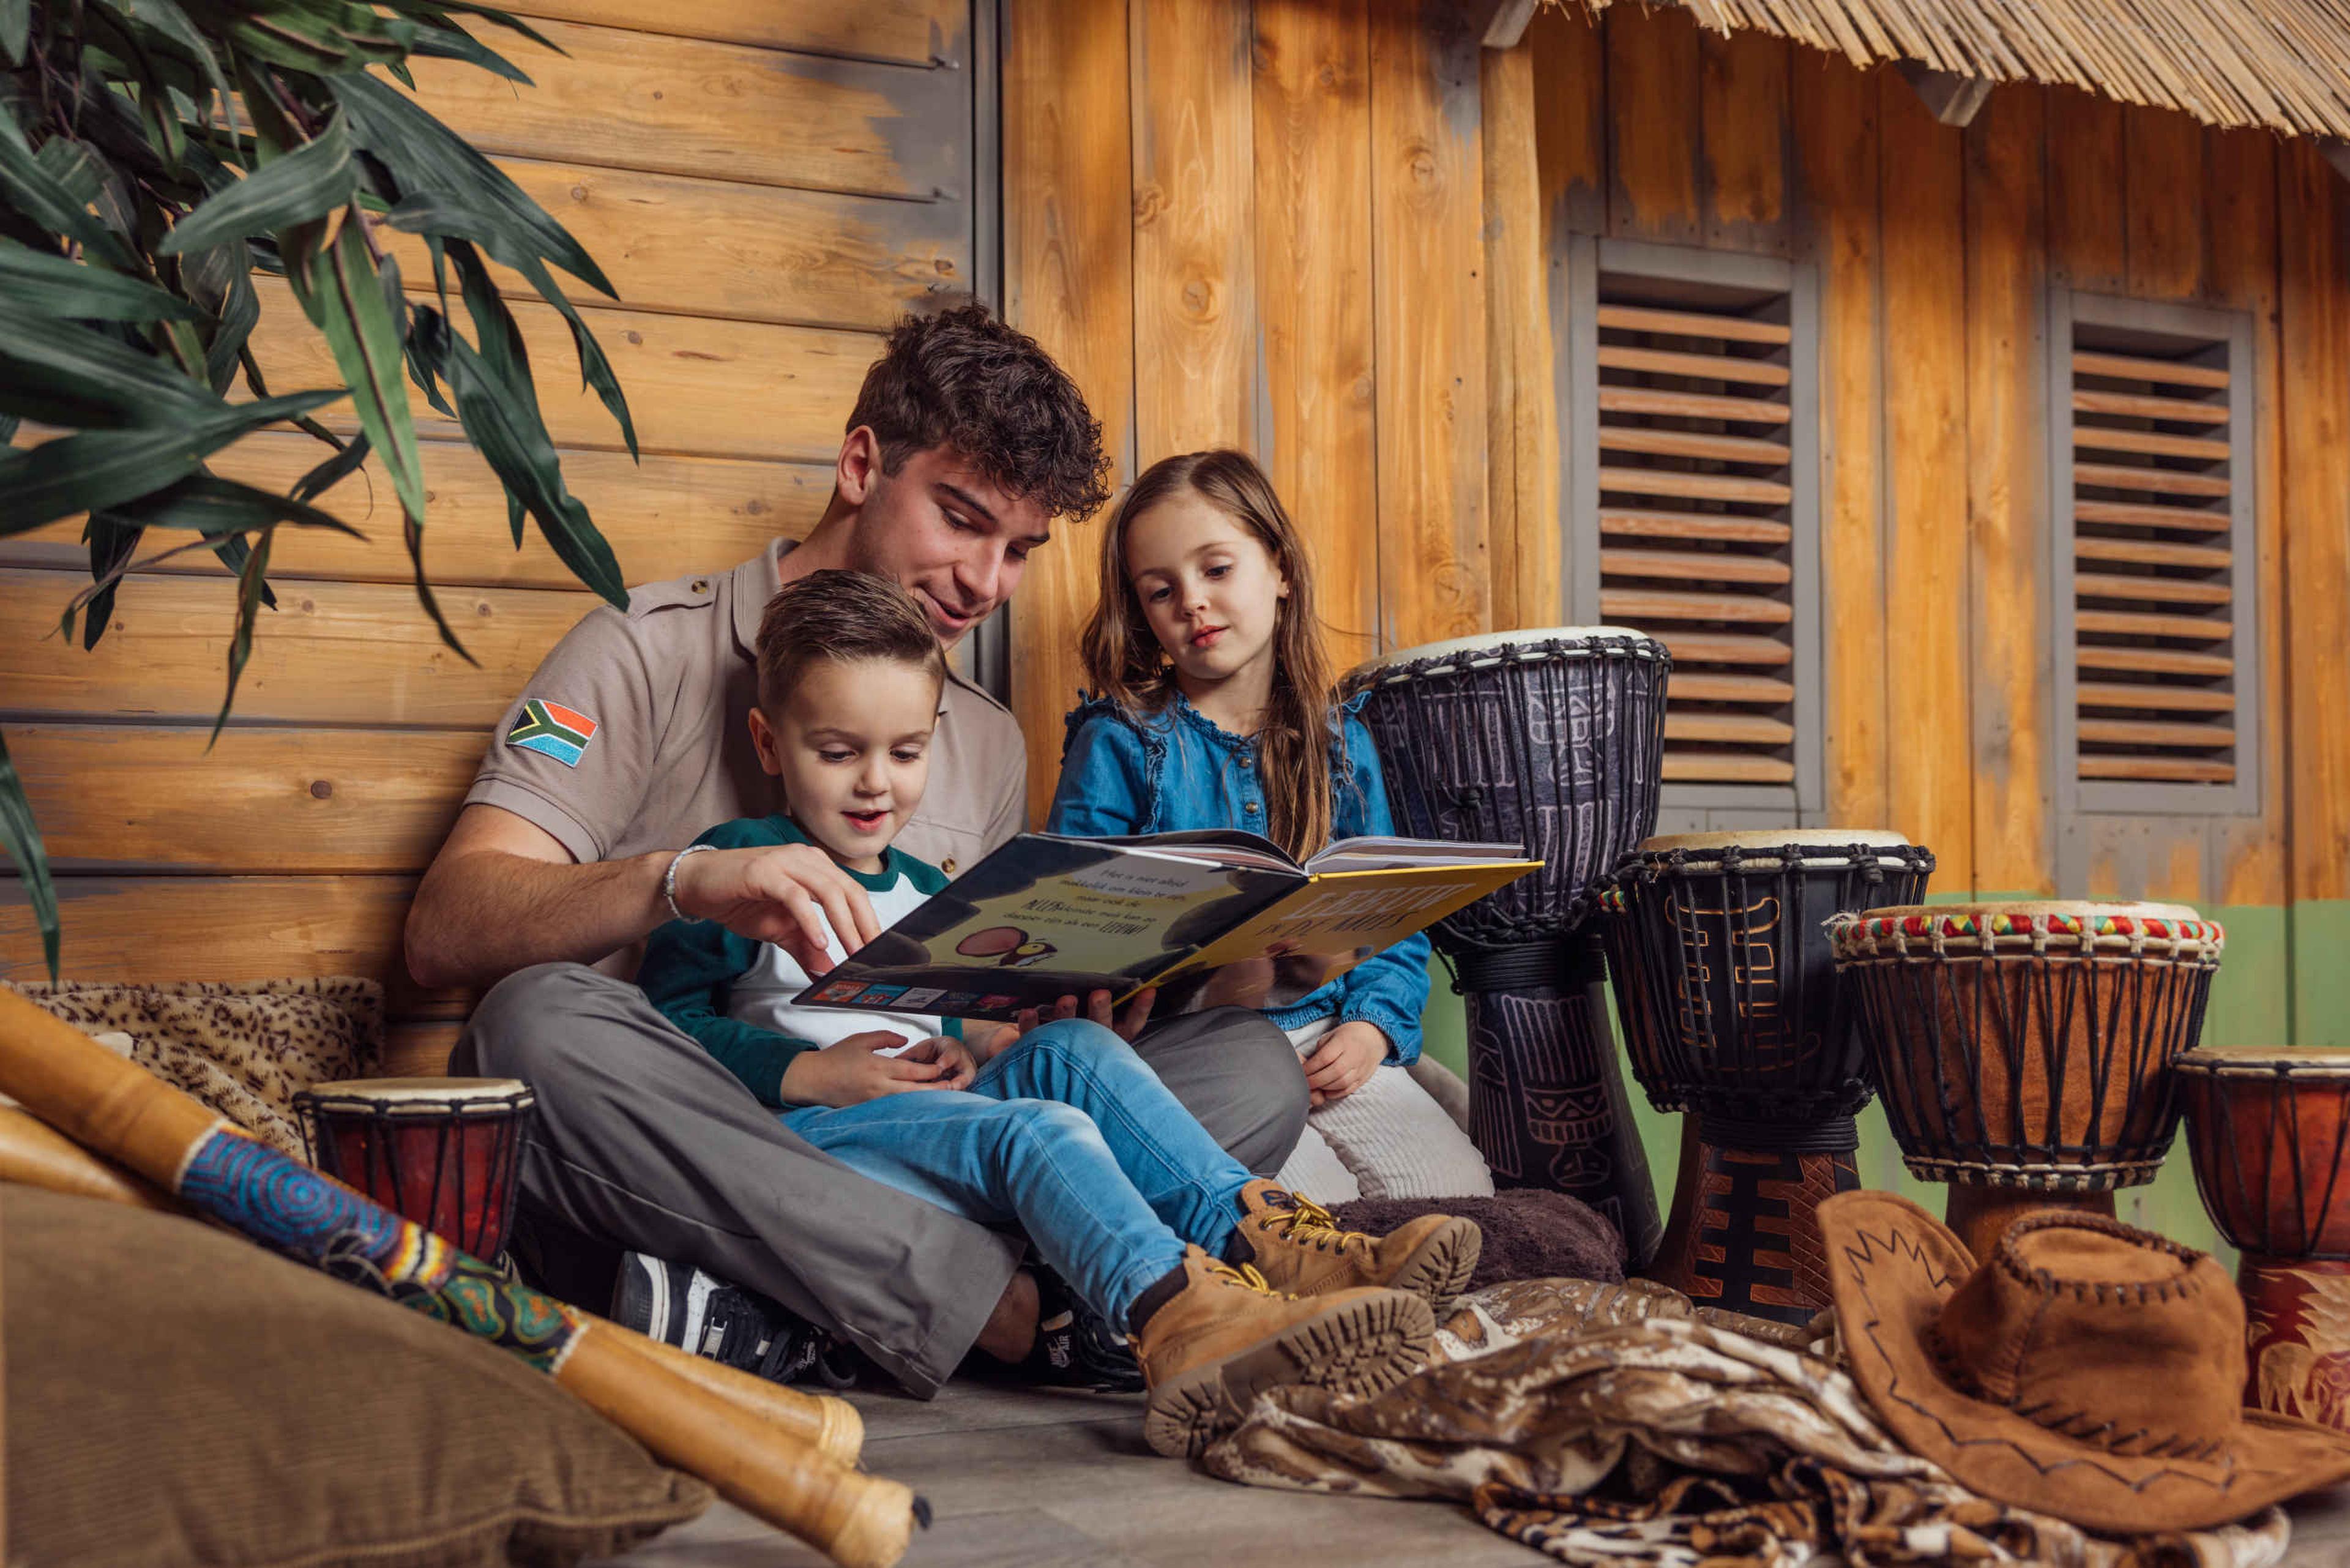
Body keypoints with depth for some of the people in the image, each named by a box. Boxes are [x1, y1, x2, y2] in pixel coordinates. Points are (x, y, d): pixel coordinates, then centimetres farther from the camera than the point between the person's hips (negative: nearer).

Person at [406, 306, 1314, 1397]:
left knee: (1252, 1062, -14)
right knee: (540, 1022, -36)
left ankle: (775, 1322, -33)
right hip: (664, 1207, -4)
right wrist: (677, 881, -29)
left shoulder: (990, 745, 22)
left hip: (895, 1173, 5)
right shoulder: (651, 653, 3)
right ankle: (1022, 1309, -37)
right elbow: (443, 931, -10)